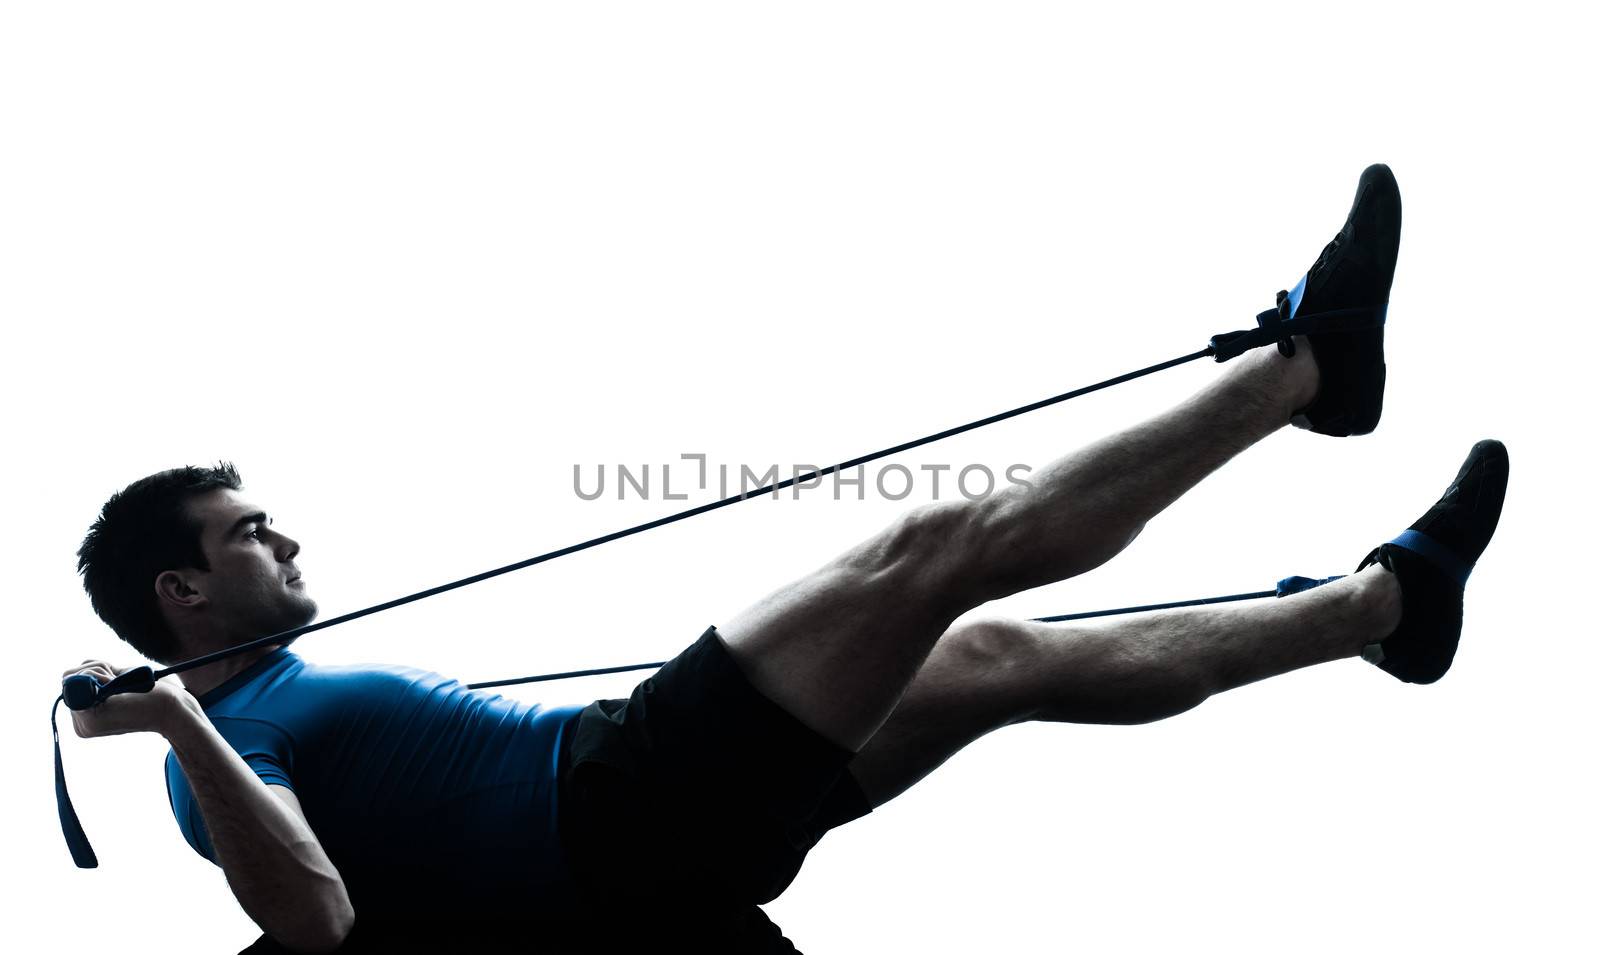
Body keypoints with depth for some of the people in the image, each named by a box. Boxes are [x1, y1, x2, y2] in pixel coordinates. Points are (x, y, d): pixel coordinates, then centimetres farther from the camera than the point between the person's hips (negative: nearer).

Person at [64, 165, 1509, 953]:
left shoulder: (296, 694, 22)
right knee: (946, 543, -12)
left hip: (632, 808, 10)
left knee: (1001, 655, 8)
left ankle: (1383, 603, 18)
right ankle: (1308, 360, -1)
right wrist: (182, 725, -29)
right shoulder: (231, 737, -6)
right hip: (617, 811, -10)